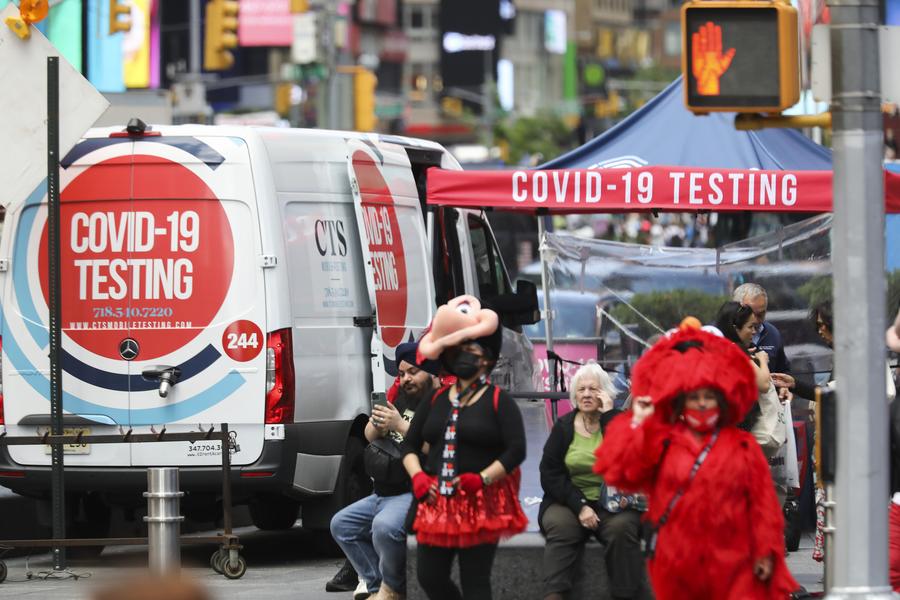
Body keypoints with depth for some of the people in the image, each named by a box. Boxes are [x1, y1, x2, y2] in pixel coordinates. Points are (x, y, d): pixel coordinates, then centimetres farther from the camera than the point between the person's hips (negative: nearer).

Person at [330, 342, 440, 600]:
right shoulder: (402, 399, 15)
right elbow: (370, 436, 17)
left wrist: (400, 425, -27)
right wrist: (377, 424, -7)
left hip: (416, 494, -10)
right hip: (384, 494, 10)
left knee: (385, 526, -35)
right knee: (341, 524, 11)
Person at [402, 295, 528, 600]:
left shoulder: (498, 401, -1)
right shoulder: (436, 400, 15)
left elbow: (516, 450, -8)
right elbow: (410, 444, 17)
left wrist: (481, 479, -18)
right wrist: (418, 477, -1)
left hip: (481, 503, -5)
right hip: (438, 502, 5)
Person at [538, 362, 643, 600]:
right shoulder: (563, 427, 9)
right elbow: (550, 474, 1)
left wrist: (608, 415, -15)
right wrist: (580, 506, -13)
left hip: (614, 504, -1)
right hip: (569, 501, 1)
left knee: (621, 527, -32)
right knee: (561, 525, -31)